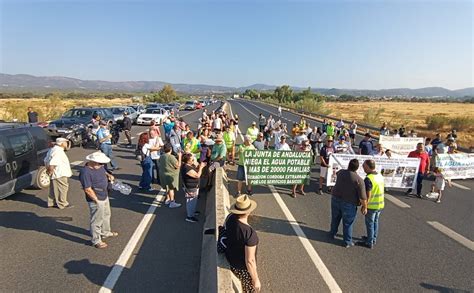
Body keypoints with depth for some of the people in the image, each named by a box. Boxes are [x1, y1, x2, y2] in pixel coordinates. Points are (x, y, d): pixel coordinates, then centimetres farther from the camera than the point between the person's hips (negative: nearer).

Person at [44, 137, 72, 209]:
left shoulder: (53, 149, 15)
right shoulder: (58, 151, -21)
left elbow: (46, 160, 22)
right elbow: (52, 163, -29)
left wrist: (48, 169, 21)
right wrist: (51, 170, -17)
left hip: (55, 174, 11)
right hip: (60, 174, -11)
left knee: (54, 188, 18)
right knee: (63, 188, -1)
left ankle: (52, 203, 28)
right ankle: (62, 204, 7)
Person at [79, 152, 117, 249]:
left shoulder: (99, 166, -2)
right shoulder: (85, 172, -27)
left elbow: (104, 172, 22)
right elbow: (88, 190, -26)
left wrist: (109, 175, 2)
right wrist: (97, 200, -19)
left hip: (105, 196, 10)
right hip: (96, 200, -10)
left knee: (106, 215, 26)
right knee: (97, 220, 6)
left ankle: (106, 232, 48)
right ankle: (96, 241, 23)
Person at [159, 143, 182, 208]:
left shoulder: (161, 157, 0)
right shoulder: (171, 157, -24)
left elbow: (159, 164, 14)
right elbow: (178, 166, -22)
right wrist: (179, 157, -16)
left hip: (163, 174, 8)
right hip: (171, 175, -8)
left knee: (168, 188, 22)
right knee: (171, 188, 3)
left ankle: (168, 199, 34)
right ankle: (172, 202, 7)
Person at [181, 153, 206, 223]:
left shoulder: (190, 165, 1)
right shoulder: (186, 168, -30)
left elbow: (196, 170, 15)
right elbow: (197, 175, -29)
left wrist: (200, 166, 0)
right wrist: (201, 167, -20)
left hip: (194, 186, 10)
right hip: (190, 188, -10)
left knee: (194, 200, 26)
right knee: (191, 202, 4)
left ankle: (192, 211, 45)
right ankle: (189, 216, 18)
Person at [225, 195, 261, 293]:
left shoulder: (230, 217, -18)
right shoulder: (250, 233, -40)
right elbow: (249, 261, -31)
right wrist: (256, 280, -16)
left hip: (230, 258, 7)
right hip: (242, 266, -7)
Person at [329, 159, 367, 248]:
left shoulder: (341, 172, -7)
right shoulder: (359, 180, -21)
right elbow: (363, 197, -20)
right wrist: (364, 207, -4)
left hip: (336, 199, 5)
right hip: (349, 204, -4)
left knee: (335, 219, 24)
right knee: (348, 224, 11)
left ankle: (332, 233, 45)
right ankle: (347, 242, 26)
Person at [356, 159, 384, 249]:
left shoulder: (368, 179, -25)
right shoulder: (380, 176, 1)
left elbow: (368, 195, -24)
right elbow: (382, 189, 12)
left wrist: (364, 207, -16)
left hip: (371, 206, -8)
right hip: (380, 204, 8)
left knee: (369, 223, 6)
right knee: (375, 222, 21)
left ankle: (369, 243, 17)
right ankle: (373, 239, 36)